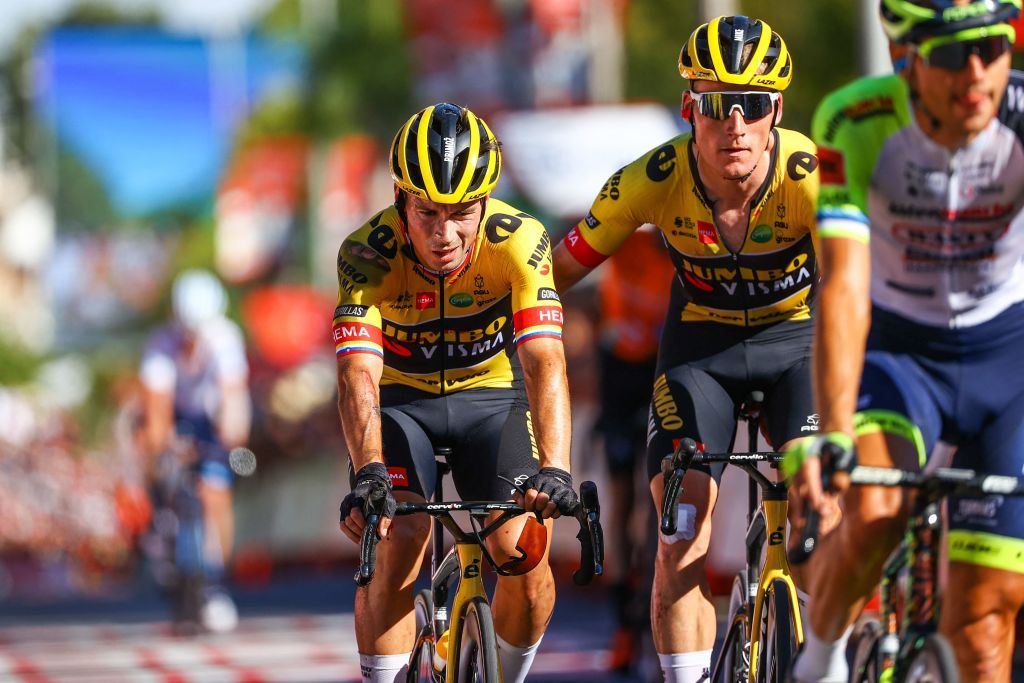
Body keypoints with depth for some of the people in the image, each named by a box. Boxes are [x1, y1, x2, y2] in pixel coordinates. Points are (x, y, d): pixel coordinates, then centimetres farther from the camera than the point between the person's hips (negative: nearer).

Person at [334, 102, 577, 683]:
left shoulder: (519, 241, -28)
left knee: (523, 548, -17)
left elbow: (544, 364, -37)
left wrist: (553, 470, -52)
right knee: (396, 543, -23)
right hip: (401, 400, 0)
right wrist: (369, 473, -55)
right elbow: (359, 375, -38)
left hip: (492, 395, 0)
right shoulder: (368, 253, -28)